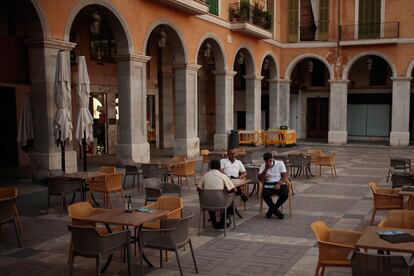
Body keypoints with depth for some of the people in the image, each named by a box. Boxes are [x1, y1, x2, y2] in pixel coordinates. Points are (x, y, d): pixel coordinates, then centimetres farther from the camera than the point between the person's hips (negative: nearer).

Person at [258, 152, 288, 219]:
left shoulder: (280, 163, 2)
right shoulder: (263, 167, 6)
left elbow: (284, 176, -4)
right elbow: (260, 179, -6)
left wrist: (279, 184, -21)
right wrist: (266, 169, -14)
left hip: (279, 184, 0)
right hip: (268, 185, 0)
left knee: (285, 194, -31)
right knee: (265, 194, -33)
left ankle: (272, 209, -6)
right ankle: (275, 210, -8)